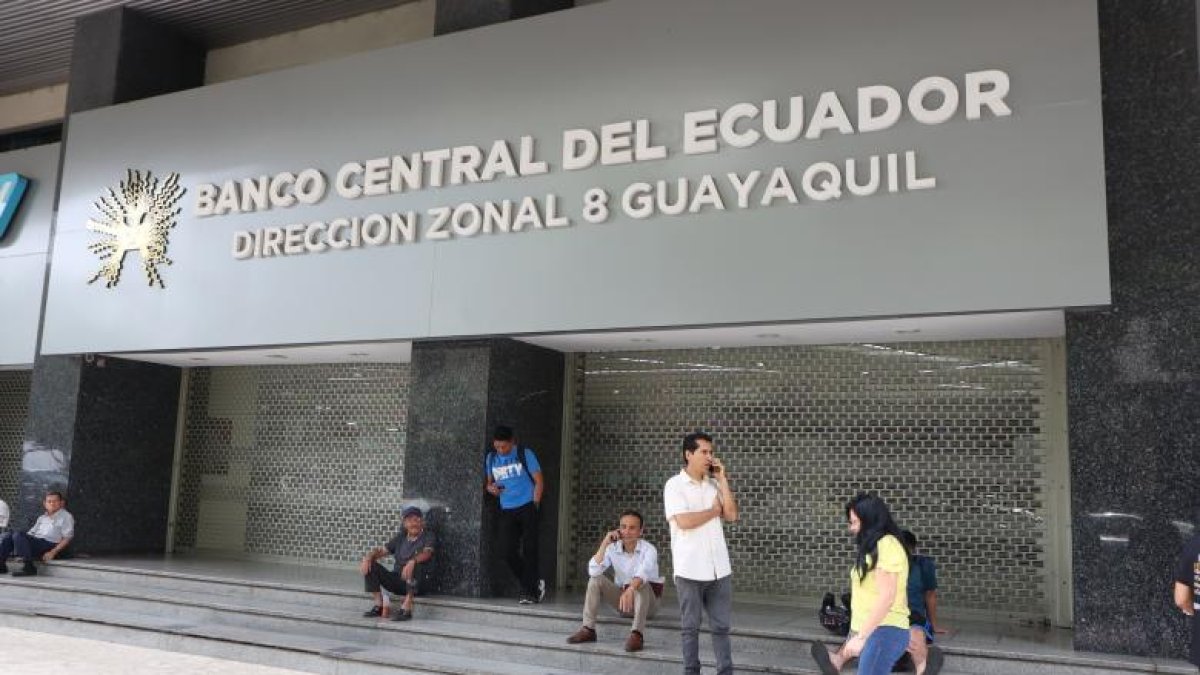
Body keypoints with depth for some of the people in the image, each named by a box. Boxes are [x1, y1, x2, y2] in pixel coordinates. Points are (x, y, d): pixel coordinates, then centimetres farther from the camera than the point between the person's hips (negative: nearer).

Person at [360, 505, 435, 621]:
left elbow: (426, 553, -22)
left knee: (416, 565, -35)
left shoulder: (428, 536, -2)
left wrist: (412, 561, -43)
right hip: (397, 580, 5)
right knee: (371, 565, -9)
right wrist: (368, 557, -14)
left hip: (417, 584, -5)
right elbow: (382, 551, 8)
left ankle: (406, 608, -36)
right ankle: (379, 606, -11)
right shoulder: (400, 537, 12)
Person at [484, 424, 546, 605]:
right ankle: (534, 584, 14)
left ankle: (529, 591, 5)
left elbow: (539, 481, -3)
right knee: (507, 551, -3)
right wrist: (490, 488, -5)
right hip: (507, 510, 5)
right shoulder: (491, 458, 7)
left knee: (529, 550, -5)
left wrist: (534, 505, -8)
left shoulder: (525, 454, -6)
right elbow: (488, 482, 19)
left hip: (527, 507, -4)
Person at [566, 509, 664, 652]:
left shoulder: (648, 549, -20)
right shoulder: (613, 548, -7)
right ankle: (588, 629, -15)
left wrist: (630, 590, -61)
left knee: (641, 584, -35)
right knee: (596, 580, -15)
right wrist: (604, 544, -24)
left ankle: (637, 634, -43)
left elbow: (643, 572, -42)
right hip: (622, 598, 4)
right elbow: (593, 571, -19)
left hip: (647, 602, -4)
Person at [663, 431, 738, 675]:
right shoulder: (675, 484, -7)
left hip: (718, 568, 5)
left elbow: (732, 516, 1)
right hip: (690, 569, -5)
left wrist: (722, 479, -1)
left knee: (721, 626, 8)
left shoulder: (714, 484, 9)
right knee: (690, 626, 7)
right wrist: (714, 510, -4)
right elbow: (684, 521, -18)